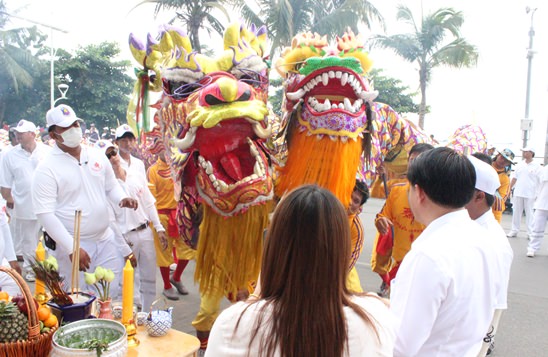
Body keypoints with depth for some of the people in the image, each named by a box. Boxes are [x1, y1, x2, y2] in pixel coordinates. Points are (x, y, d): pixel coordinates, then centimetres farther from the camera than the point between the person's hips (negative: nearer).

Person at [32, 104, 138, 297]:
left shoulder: (97, 156, 5)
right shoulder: (46, 169, -12)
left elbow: (111, 186, 17)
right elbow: (45, 214, -16)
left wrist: (122, 198, -7)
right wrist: (72, 248, -21)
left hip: (105, 240, 5)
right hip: (70, 246, -5)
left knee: (117, 294, 11)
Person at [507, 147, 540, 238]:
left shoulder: (536, 166, -2)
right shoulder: (519, 165, 8)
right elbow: (514, 178, 12)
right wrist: (509, 189, 8)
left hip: (530, 194, -3)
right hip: (518, 193, 3)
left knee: (529, 213, 2)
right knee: (516, 212, 7)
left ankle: (530, 232, 9)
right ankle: (514, 230, 15)